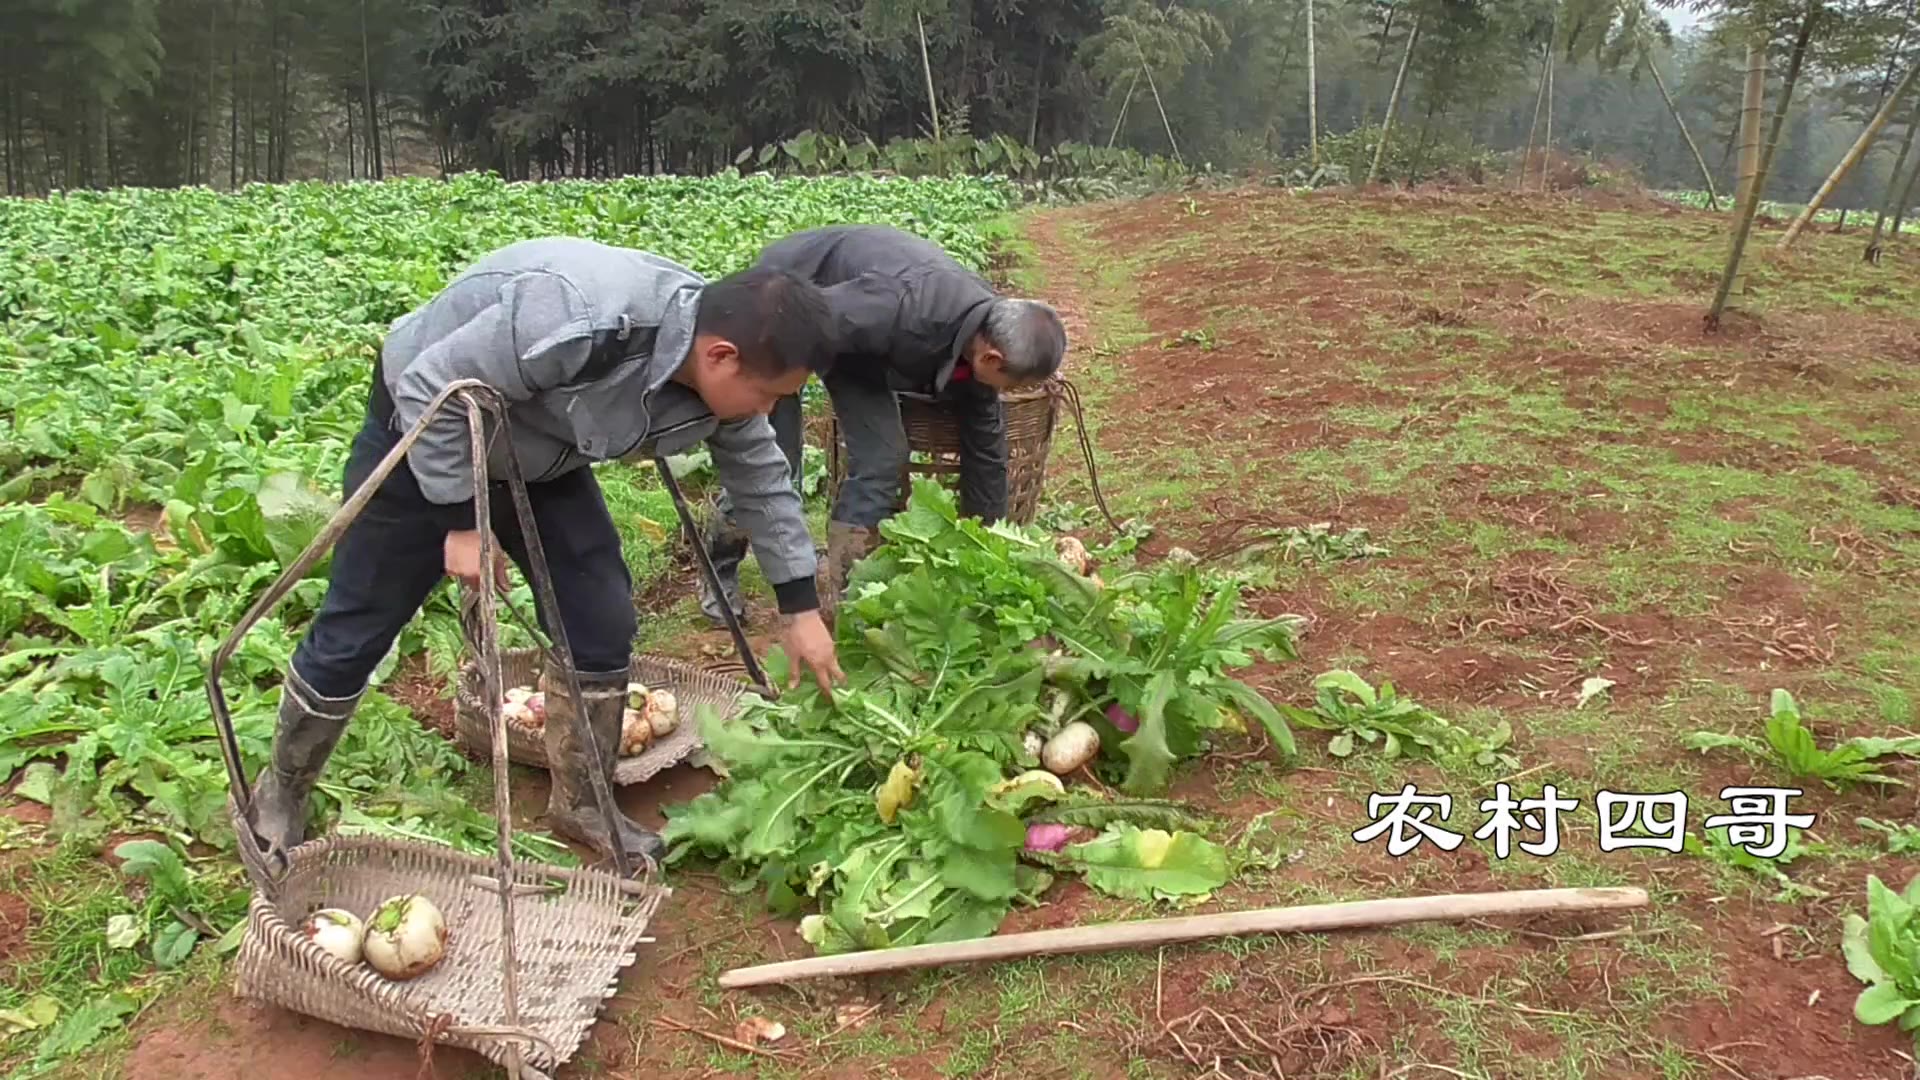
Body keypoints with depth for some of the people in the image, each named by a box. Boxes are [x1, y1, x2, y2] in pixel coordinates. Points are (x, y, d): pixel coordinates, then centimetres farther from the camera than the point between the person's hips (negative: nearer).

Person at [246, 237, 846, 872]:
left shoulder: (721, 373, -17)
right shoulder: (579, 324, -42)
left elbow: (760, 478, 0)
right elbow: (432, 386, -31)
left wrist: (801, 607, 2)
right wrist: (462, 521, -25)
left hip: (538, 456, 6)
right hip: (426, 434, -6)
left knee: (601, 623, -2)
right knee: (357, 632, 4)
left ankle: (581, 803, 17)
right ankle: (281, 794, 28)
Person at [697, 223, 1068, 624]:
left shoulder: (984, 334, -16)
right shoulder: (903, 307, -43)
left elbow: (986, 448, -3)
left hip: (848, 326, 7)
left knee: (882, 456, -6)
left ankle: (838, 602, 4)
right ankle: (719, 569, 19)